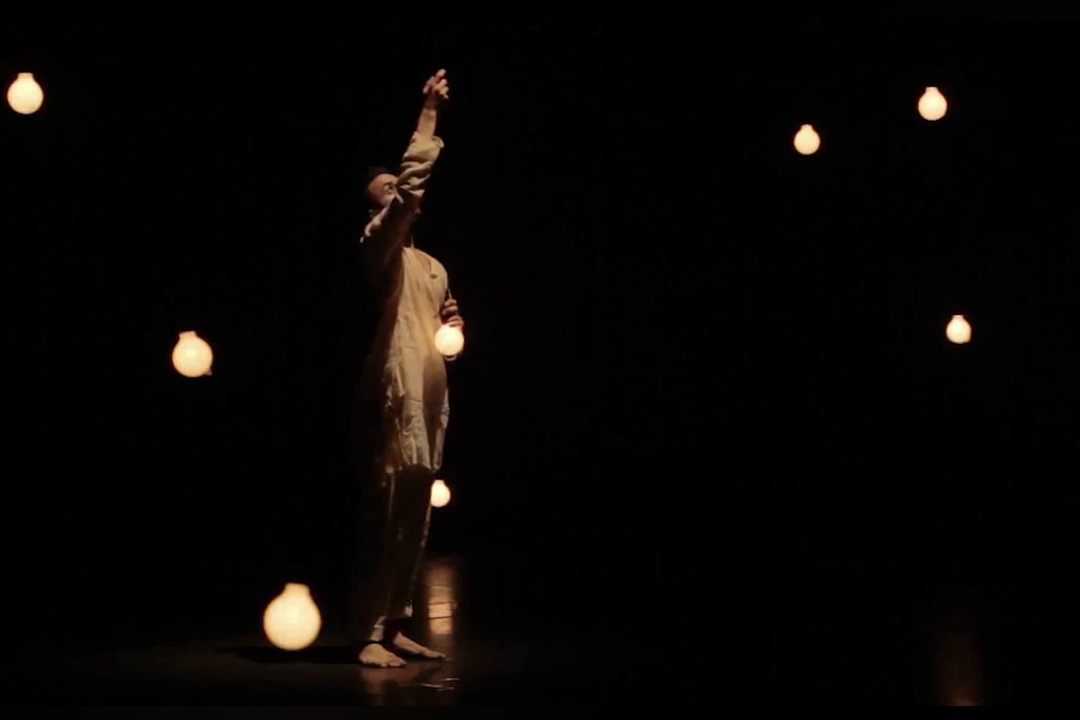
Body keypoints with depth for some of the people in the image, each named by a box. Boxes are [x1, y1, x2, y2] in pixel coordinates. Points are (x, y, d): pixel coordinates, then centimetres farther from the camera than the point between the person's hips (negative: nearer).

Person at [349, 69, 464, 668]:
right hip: (395, 393, -8)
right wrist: (430, 113, -15)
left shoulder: (434, 267, 24)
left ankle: (393, 627, 14)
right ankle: (367, 635, -9)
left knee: (414, 520, 8)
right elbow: (411, 179, -16)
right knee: (386, 514, -11)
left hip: (429, 398, 8)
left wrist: (452, 327, 10)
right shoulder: (378, 247, -1)